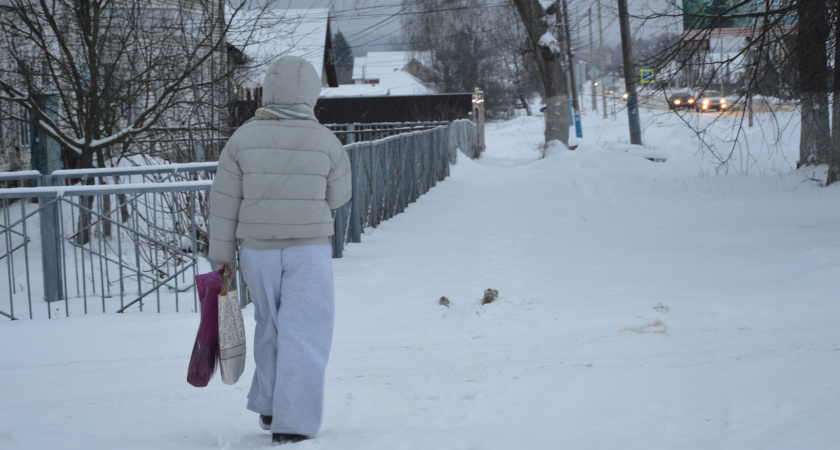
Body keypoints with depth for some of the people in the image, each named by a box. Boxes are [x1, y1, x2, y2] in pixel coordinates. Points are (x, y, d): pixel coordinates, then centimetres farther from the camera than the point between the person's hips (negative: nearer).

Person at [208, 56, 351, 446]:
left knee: (272, 325, 22)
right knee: (304, 334, 1)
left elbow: (225, 201, -3)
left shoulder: (243, 138, -6)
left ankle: (269, 407, 31)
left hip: (258, 249, 3)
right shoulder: (325, 142, -7)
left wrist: (222, 253, 5)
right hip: (309, 248, -3)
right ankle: (290, 425, -5)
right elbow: (337, 196, 6)